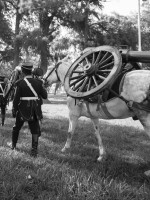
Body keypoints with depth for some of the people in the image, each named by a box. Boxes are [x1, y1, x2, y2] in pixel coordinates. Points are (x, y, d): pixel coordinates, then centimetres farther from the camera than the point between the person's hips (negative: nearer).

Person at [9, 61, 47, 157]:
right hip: (35, 110, 1)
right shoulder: (38, 82, -4)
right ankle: (34, 150, 0)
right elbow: (45, 96, 0)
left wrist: (14, 110, 1)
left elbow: (16, 99, -10)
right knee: (35, 129, 8)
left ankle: (13, 145, 38)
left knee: (17, 127, 21)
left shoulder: (20, 83, -12)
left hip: (23, 110, -1)